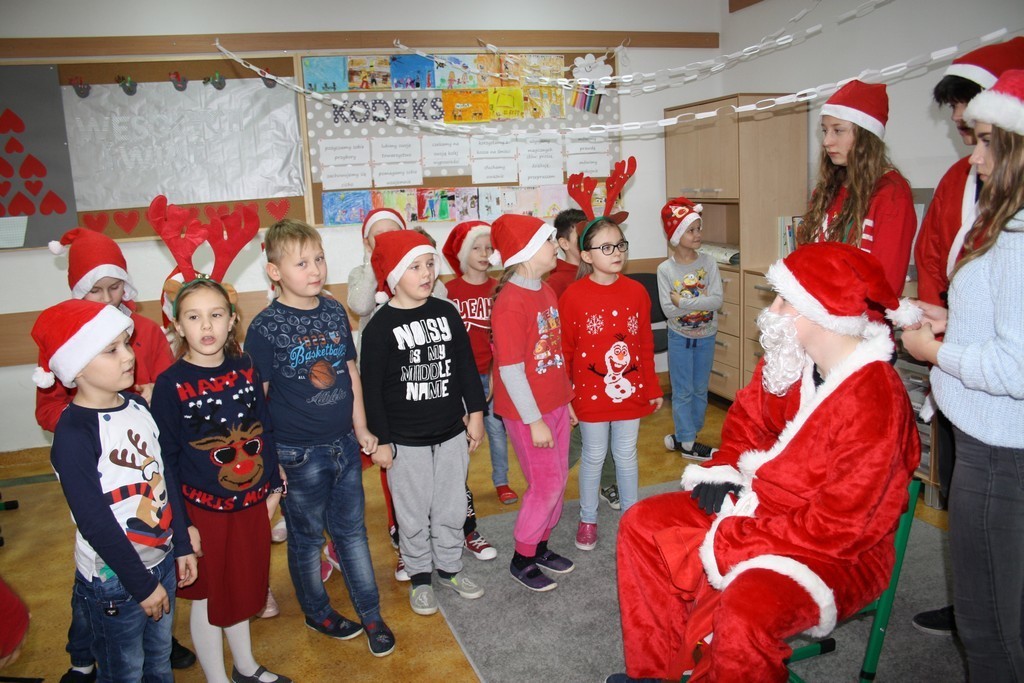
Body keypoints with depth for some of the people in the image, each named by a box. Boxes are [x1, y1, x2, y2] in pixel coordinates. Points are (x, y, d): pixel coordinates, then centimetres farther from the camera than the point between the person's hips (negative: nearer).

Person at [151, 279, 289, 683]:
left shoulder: (245, 369, -4)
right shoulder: (171, 384, -16)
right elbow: (166, 459, -12)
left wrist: (272, 484, 9)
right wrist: (180, 523, -11)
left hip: (250, 502, 4)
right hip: (203, 508, -4)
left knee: (242, 586, 21)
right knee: (207, 595, 12)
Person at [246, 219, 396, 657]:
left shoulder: (335, 312, 1)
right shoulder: (265, 327, -14)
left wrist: (361, 428, 10)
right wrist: (267, 459, -10)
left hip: (344, 444, 5)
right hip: (298, 453, -4)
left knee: (351, 529, 17)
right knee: (306, 537, 15)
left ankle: (370, 614, 31)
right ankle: (317, 613, 36)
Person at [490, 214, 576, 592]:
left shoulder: (545, 291, 6)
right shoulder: (510, 303, -22)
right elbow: (510, 369, -21)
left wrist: (566, 398, 15)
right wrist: (534, 421, -17)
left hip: (555, 403, 8)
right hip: (528, 411, -8)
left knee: (558, 479, 16)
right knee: (546, 484, 2)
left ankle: (541, 546, 35)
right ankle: (522, 559, 22)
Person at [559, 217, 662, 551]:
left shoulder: (636, 291, -2)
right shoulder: (573, 295, -11)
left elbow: (646, 344, 5)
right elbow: (564, 350, -6)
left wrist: (653, 388, 8)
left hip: (630, 392, 2)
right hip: (591, 395, -2)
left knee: (627, 457, 16)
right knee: (593, 457, 13)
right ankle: (587, 520, 32)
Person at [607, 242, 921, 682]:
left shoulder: (874, 402, -27)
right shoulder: (791, 359, -4)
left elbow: (833, 527, -26)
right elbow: (748, 416, 16)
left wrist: (729, 540, -24)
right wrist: (723, 469, -2)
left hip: (837, 553, -8)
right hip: (760, 505, 8)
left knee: (746, 610, -36)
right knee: (642, 523, 2)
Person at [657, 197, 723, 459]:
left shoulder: (708, 263, -7)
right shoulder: (665, 269, -13)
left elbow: (717, 300, -17)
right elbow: (668, 310, -18)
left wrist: (684, 301, -25)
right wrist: (701, 301, -24)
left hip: (706, 337, 3)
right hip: (680, 337, -3)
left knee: (700, 389, 14)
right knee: (682, 391, 6)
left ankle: (684, 435, 30)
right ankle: (687, 442, 18)